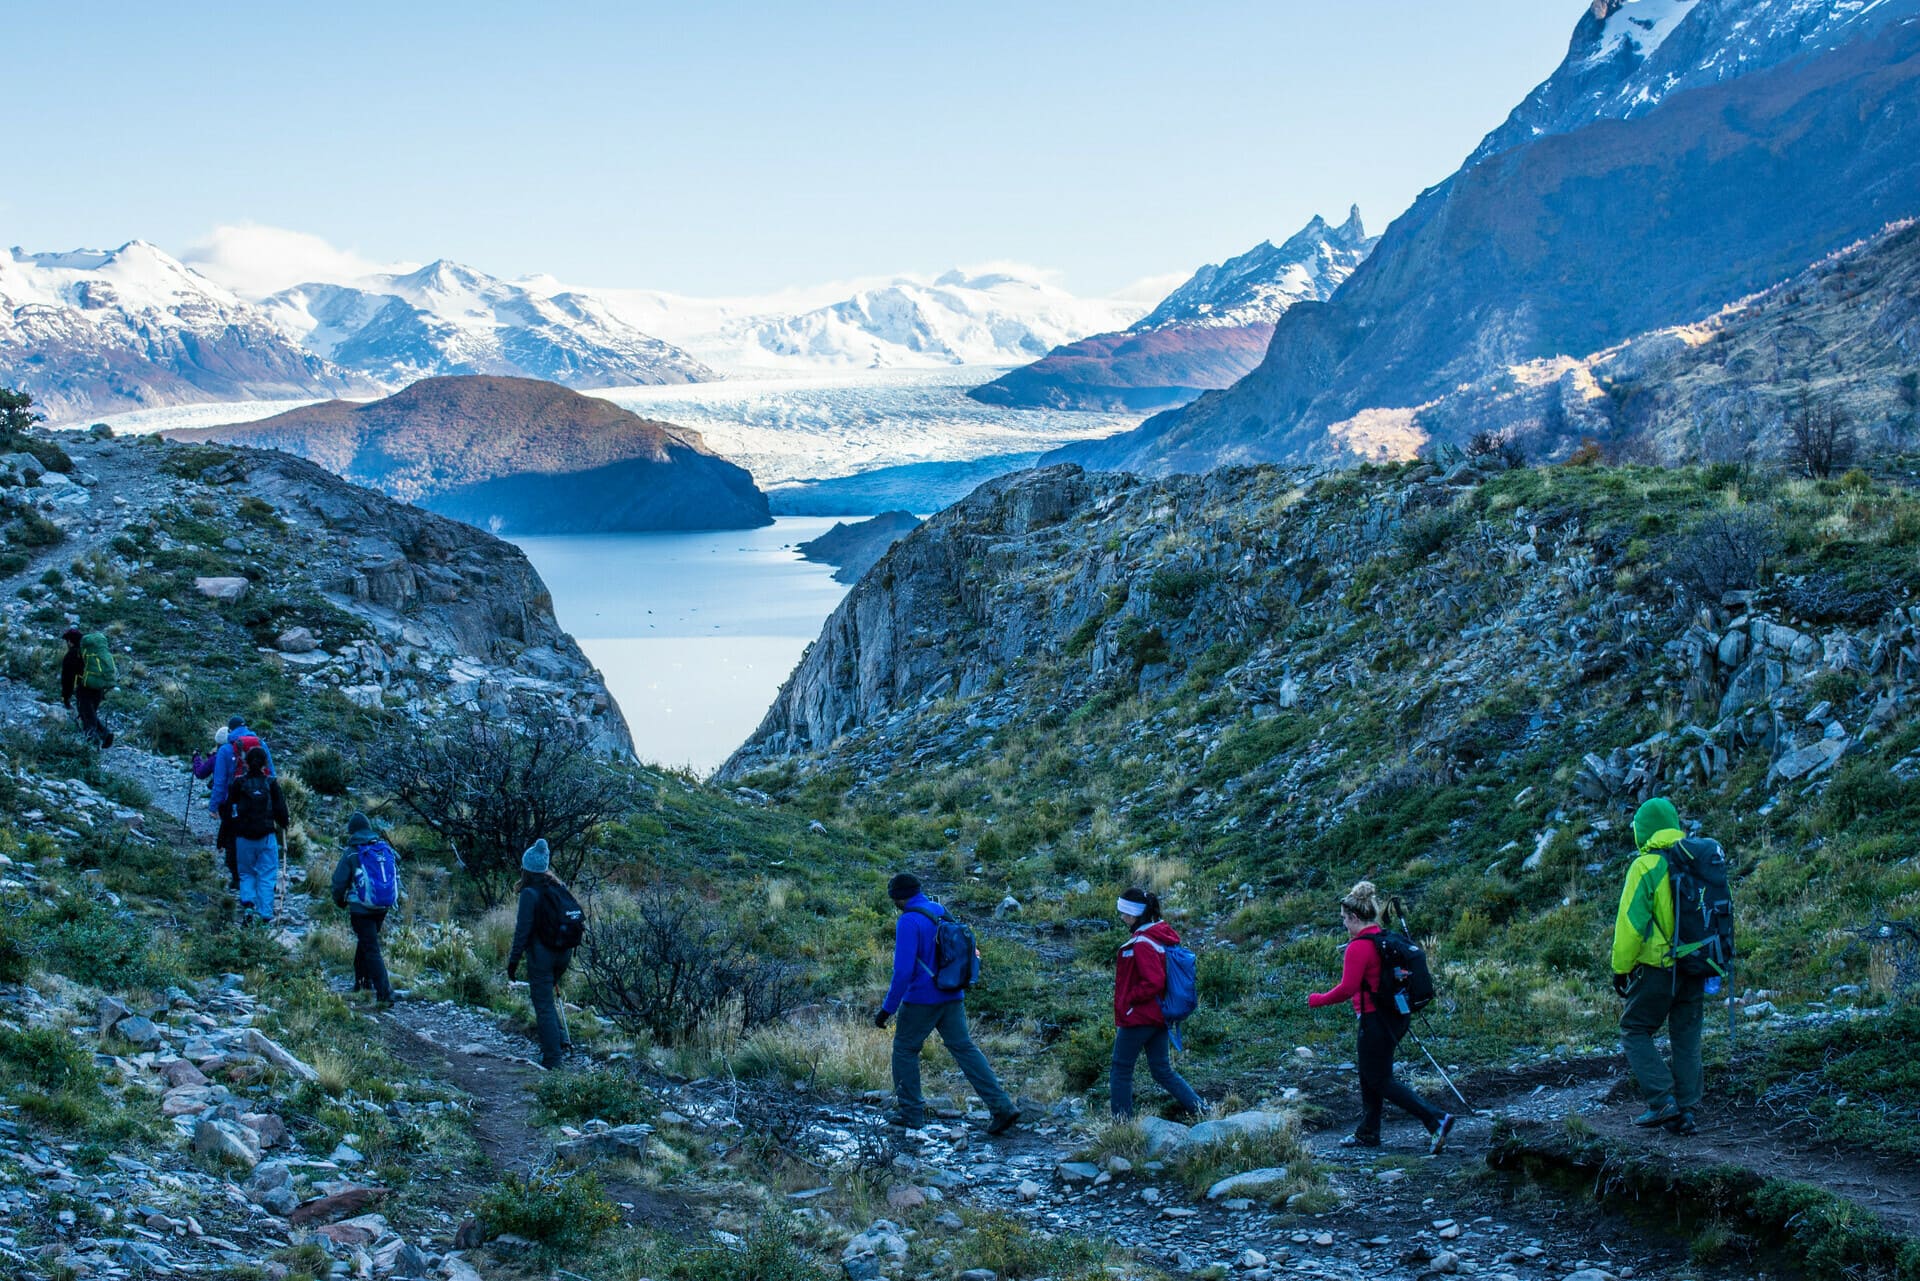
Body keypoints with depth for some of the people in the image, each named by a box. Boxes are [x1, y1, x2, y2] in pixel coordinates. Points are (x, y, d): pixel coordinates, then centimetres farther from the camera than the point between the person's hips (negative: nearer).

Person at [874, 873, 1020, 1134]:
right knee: (965, 1049, 7)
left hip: (921, 1000, -7)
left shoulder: (908, 922, -16)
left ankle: (911, 1113, 16)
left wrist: (887, 1009, -16)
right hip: (953, 997, 7)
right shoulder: (942, 912, 9)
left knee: (905, 1049, 11)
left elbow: (903, 970, -21)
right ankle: (1002, 1107, -1)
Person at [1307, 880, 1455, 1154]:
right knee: (1368, 1071, 21)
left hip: (1376, 1019, -10)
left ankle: (1436, 1120, -11)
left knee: (1379, 1079, -1)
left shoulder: (1359, 947, -18)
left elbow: (1347, 989, -21)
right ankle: (1368, 1133, 29)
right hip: (1398, 1016, 10)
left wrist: (1318, 1000, -7)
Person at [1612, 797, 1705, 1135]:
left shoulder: (1646, 867, -13)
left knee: (1634, 1031, 7)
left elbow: (1631, 923, -15)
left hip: (1657, 968, -6)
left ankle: (1663, 1101, -4)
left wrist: (1620, 968, -6)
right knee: (1686, 1038, 12)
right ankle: (1685, 1111, 11)